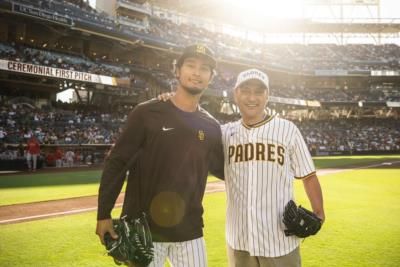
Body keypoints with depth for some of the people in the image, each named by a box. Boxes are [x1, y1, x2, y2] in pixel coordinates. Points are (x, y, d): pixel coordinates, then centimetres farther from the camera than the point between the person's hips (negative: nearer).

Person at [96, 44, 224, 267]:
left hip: (189, 232, 4)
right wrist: (104, 214, -8)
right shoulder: (147, 113, -6)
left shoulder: (211, 127, 6)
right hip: (142, 229, -3)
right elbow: (116, 164, -5)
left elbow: (226, 170, 15)